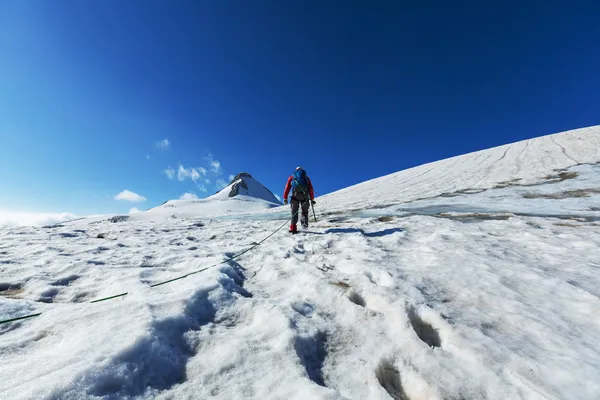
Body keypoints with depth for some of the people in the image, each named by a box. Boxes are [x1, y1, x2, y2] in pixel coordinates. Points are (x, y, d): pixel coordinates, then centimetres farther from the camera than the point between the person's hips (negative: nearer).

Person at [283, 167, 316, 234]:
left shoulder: (292, 177, 23)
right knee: (305, 211, 12)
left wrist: (285, 198, 8)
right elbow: (311, 189, 16)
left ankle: (293, 228, -8)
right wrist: (312, 199, 17)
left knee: (294, 212, 4)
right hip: (305, 196, 0)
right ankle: (304, 218, -18)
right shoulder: (306, 178, 24)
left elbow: (287, 187, 11)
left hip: (295, 196, 0)